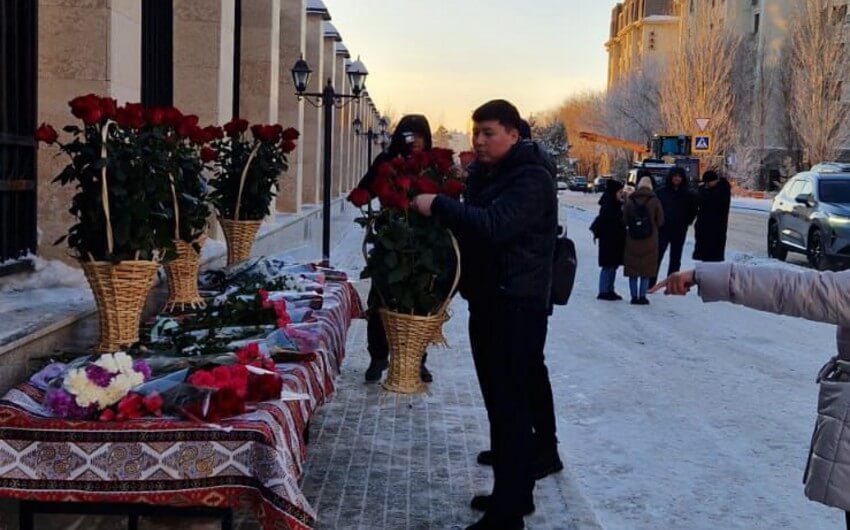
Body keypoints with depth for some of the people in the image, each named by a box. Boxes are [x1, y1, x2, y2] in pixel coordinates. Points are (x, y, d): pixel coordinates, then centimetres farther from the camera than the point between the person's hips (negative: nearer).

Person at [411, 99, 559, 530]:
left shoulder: (532, 179, -13)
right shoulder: (483, 175, 16)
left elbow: (495, 224, -28)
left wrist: (439, 206, -24)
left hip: (518, 307, -9)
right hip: (487, 301, 9)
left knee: (509, 405, -9)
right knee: (501, 401, 13)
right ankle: (514, 492, 24)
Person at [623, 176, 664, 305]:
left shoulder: (630, 200, -3)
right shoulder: (654, 201, -6)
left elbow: (624, 220, 0)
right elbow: (660, 222, -3)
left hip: (632, 240, 1)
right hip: (650, 241, -1)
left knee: (632, 268, 9)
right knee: (647, 268, 6)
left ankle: (634, 296, 9)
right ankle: (642, 296, 4)